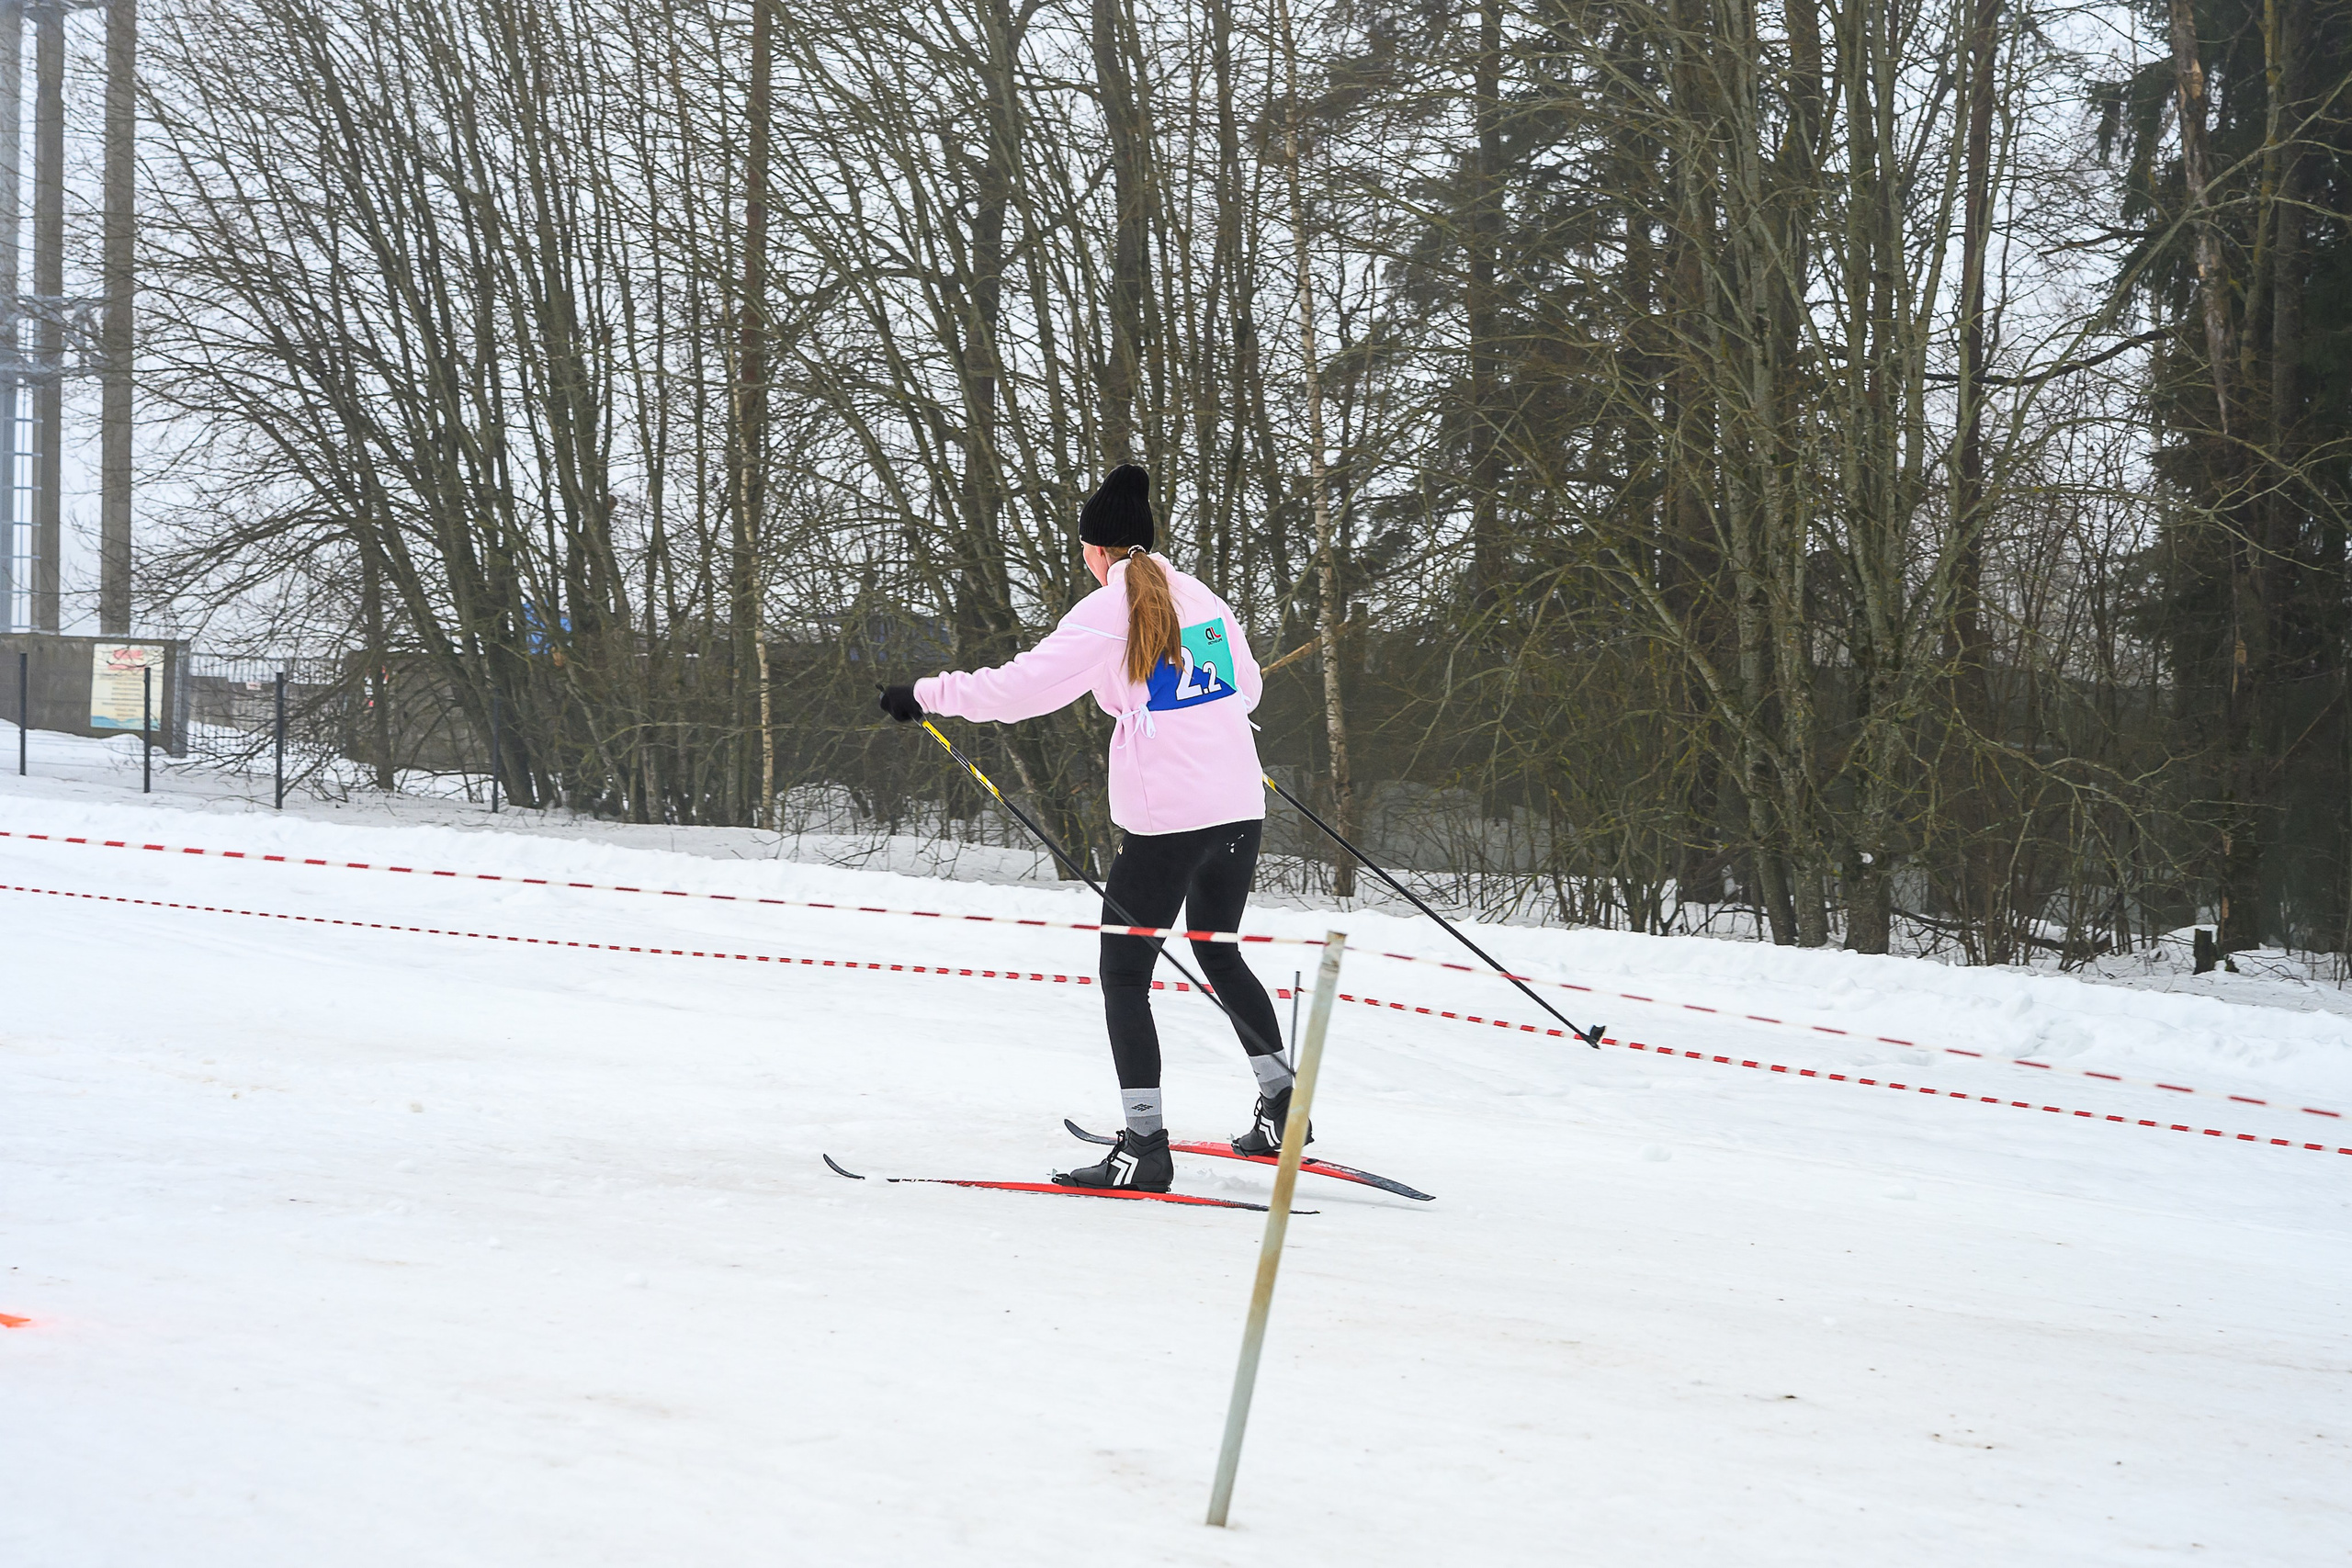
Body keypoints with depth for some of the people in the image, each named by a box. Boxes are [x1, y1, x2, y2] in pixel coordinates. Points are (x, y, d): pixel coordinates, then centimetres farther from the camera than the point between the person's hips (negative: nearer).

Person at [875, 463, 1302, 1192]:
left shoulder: (1107, 613, -9)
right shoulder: (1202, 598, 11)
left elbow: (1023, 686, -15)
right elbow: (1245, 687, 26)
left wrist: (928, 694, -6)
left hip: (1166, 821, -7)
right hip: (1241, 810, 7)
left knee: (1124, 975, 2)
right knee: (1219, 953, 26)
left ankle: (1145, 1145, -4)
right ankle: (1281, 1104, 27)